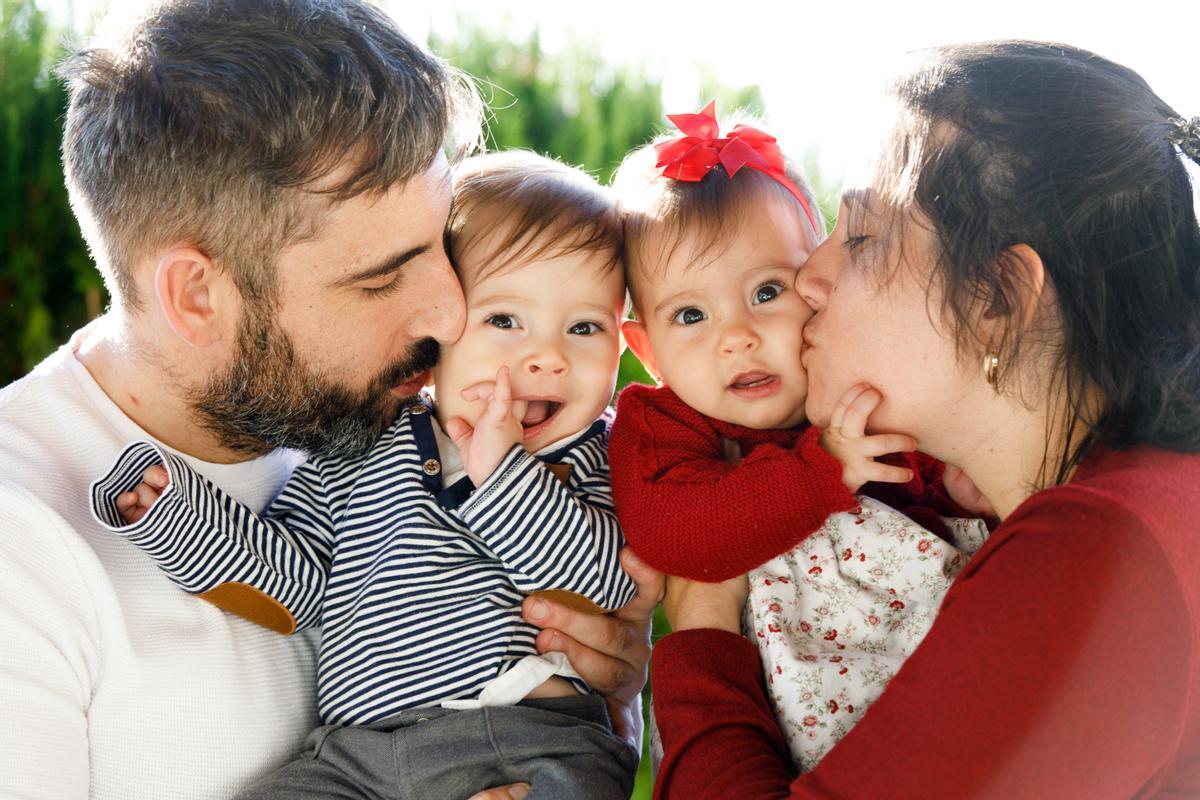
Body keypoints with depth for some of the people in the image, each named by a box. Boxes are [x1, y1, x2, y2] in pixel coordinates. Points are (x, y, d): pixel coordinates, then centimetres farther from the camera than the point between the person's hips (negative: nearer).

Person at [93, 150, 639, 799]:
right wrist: (178, 508, -2)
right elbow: (294, 580, 10)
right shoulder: (352, 457, 13)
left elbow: (613, 581, -5)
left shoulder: (600, 456, 9)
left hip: (540, 744, -1)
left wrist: (503, 473, -12)